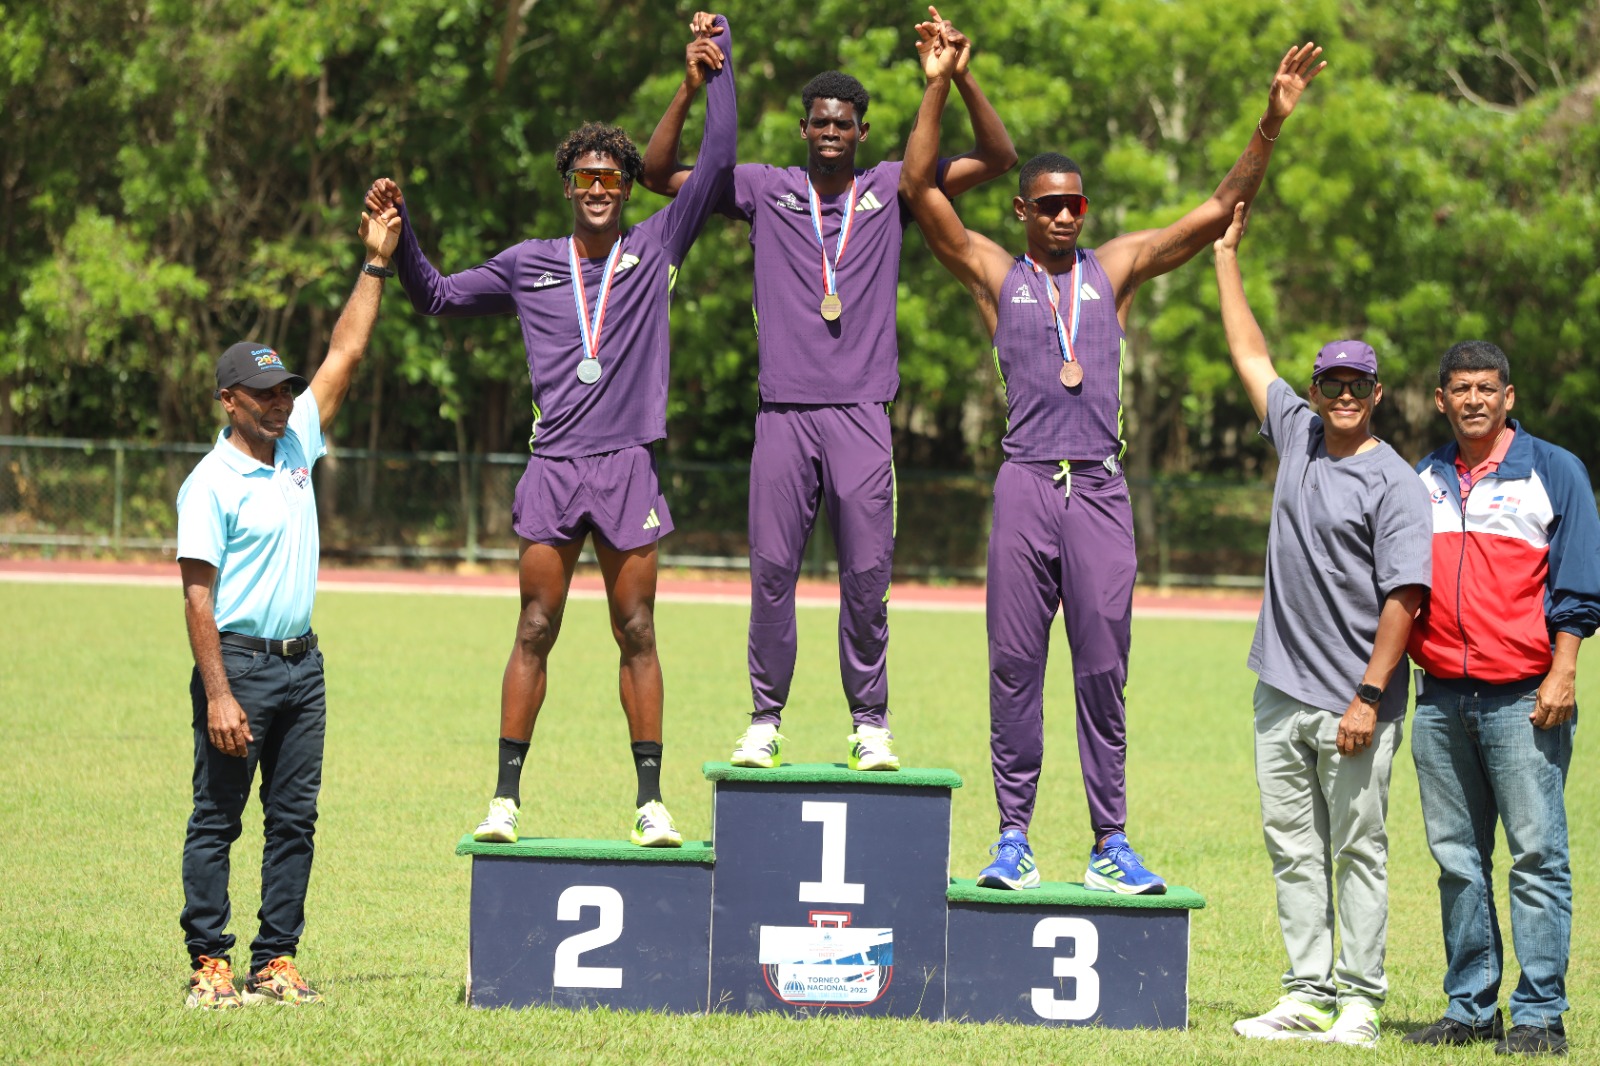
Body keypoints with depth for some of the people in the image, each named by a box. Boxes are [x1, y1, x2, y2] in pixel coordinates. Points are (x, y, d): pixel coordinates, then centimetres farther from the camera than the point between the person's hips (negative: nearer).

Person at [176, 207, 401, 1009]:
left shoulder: (296, 443, 10)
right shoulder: (211, 483, -10)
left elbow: (345, 355, 15)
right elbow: (198, 594, -14)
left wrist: (377, 265, 10)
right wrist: (217, 694, -20)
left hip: (301, 663, 7)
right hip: (239, 663, -7)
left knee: (294, 820, 6)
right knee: (217, 818, -3)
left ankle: (276, 961, 9)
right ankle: (209, 963, -2)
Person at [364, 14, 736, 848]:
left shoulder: (655, 249, 8)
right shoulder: (529, 265, 12)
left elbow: (716, 164, 3)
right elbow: (438, 296, 23)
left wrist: (717, 66, 2)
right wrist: (398, 235, 10)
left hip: (628, 466, -1)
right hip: (553, 466, 1)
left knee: (636, 636, 1)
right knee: (534, 632, -1)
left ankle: (650, 803, 4)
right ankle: (505, 797, 1)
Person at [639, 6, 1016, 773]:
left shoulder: (892, 189, 9)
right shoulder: (765, 191, 9)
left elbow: (997, 161, 6)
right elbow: (659, 172, 8)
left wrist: (962, 78, -7)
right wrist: (692, 86, -4)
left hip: (860, 413, 0)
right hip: (783, 412, 0)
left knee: (867, 574, -1)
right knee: (771, 569, -1)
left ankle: (870, 724, 6)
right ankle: (765, 720, 7)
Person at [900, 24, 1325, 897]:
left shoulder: (1117, 268, 13)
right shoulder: (996, 275, 9)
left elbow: (1221, 209, 11)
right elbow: (919, 189, 0)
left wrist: (1271, 124, 1)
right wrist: (939, 91, -7)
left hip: (1100, 487, 1)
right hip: (1025, 481, -1)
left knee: (1103, 669, 0)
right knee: (1016, 667, 0)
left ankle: (1111, 843, 2)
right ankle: (1013, 839, 5)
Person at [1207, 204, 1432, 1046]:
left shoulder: (1394, 483, -8)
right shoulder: (1297, 435, 11)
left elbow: (1402, 596, -14)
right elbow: (1250, 354, 23)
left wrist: (1369, 696, -20)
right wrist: (1227, 255, 27)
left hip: (1354, 702, -7)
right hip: (1283, 691, 7)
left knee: (1358, 851, -3)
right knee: (1293, 849, 7)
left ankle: (1360, 1002, -1)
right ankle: (1308, 996, 11)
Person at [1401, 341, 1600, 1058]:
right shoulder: (1422, 482, 16)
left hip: (1524, 698, -5)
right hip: (1441, 697, 5)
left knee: (1537, 854, -7)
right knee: (1456, 858, 6)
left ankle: (1539, 1014, -6)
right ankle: (1470, 1007, 12)